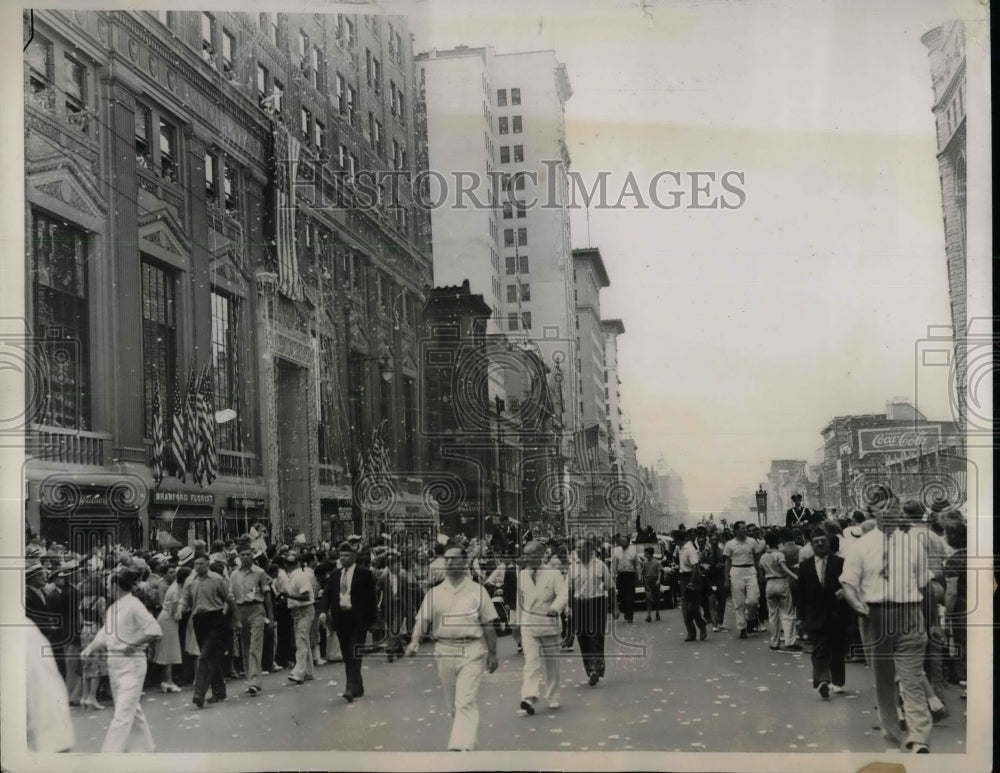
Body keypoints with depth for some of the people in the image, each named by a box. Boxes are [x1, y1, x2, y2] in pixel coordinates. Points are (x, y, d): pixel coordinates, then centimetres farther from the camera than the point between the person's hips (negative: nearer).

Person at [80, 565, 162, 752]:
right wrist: (90, 649, 1)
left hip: (131, 664, -9)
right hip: (114, 664, 9)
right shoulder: (113, 608, 10)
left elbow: (155, 630, -21)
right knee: (132, 711, 19)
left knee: (122, 714, -10)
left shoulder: (133, 605, -15)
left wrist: (132, 643, -16)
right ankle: (148, 747, 32)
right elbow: (104, 635, 15)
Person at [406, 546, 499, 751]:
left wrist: (492, 654, 3)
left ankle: (461, 746, -20)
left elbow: (488, 624, 3)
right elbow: (422, 620, 1)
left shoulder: (477, 591, 1)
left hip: (471, 651, -4)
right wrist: (415, 640, -17)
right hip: (444, 651, 4)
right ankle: (464, 740, 32)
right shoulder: (435, 593, 7)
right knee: (452, 704, 14)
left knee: (465, 701, -14)